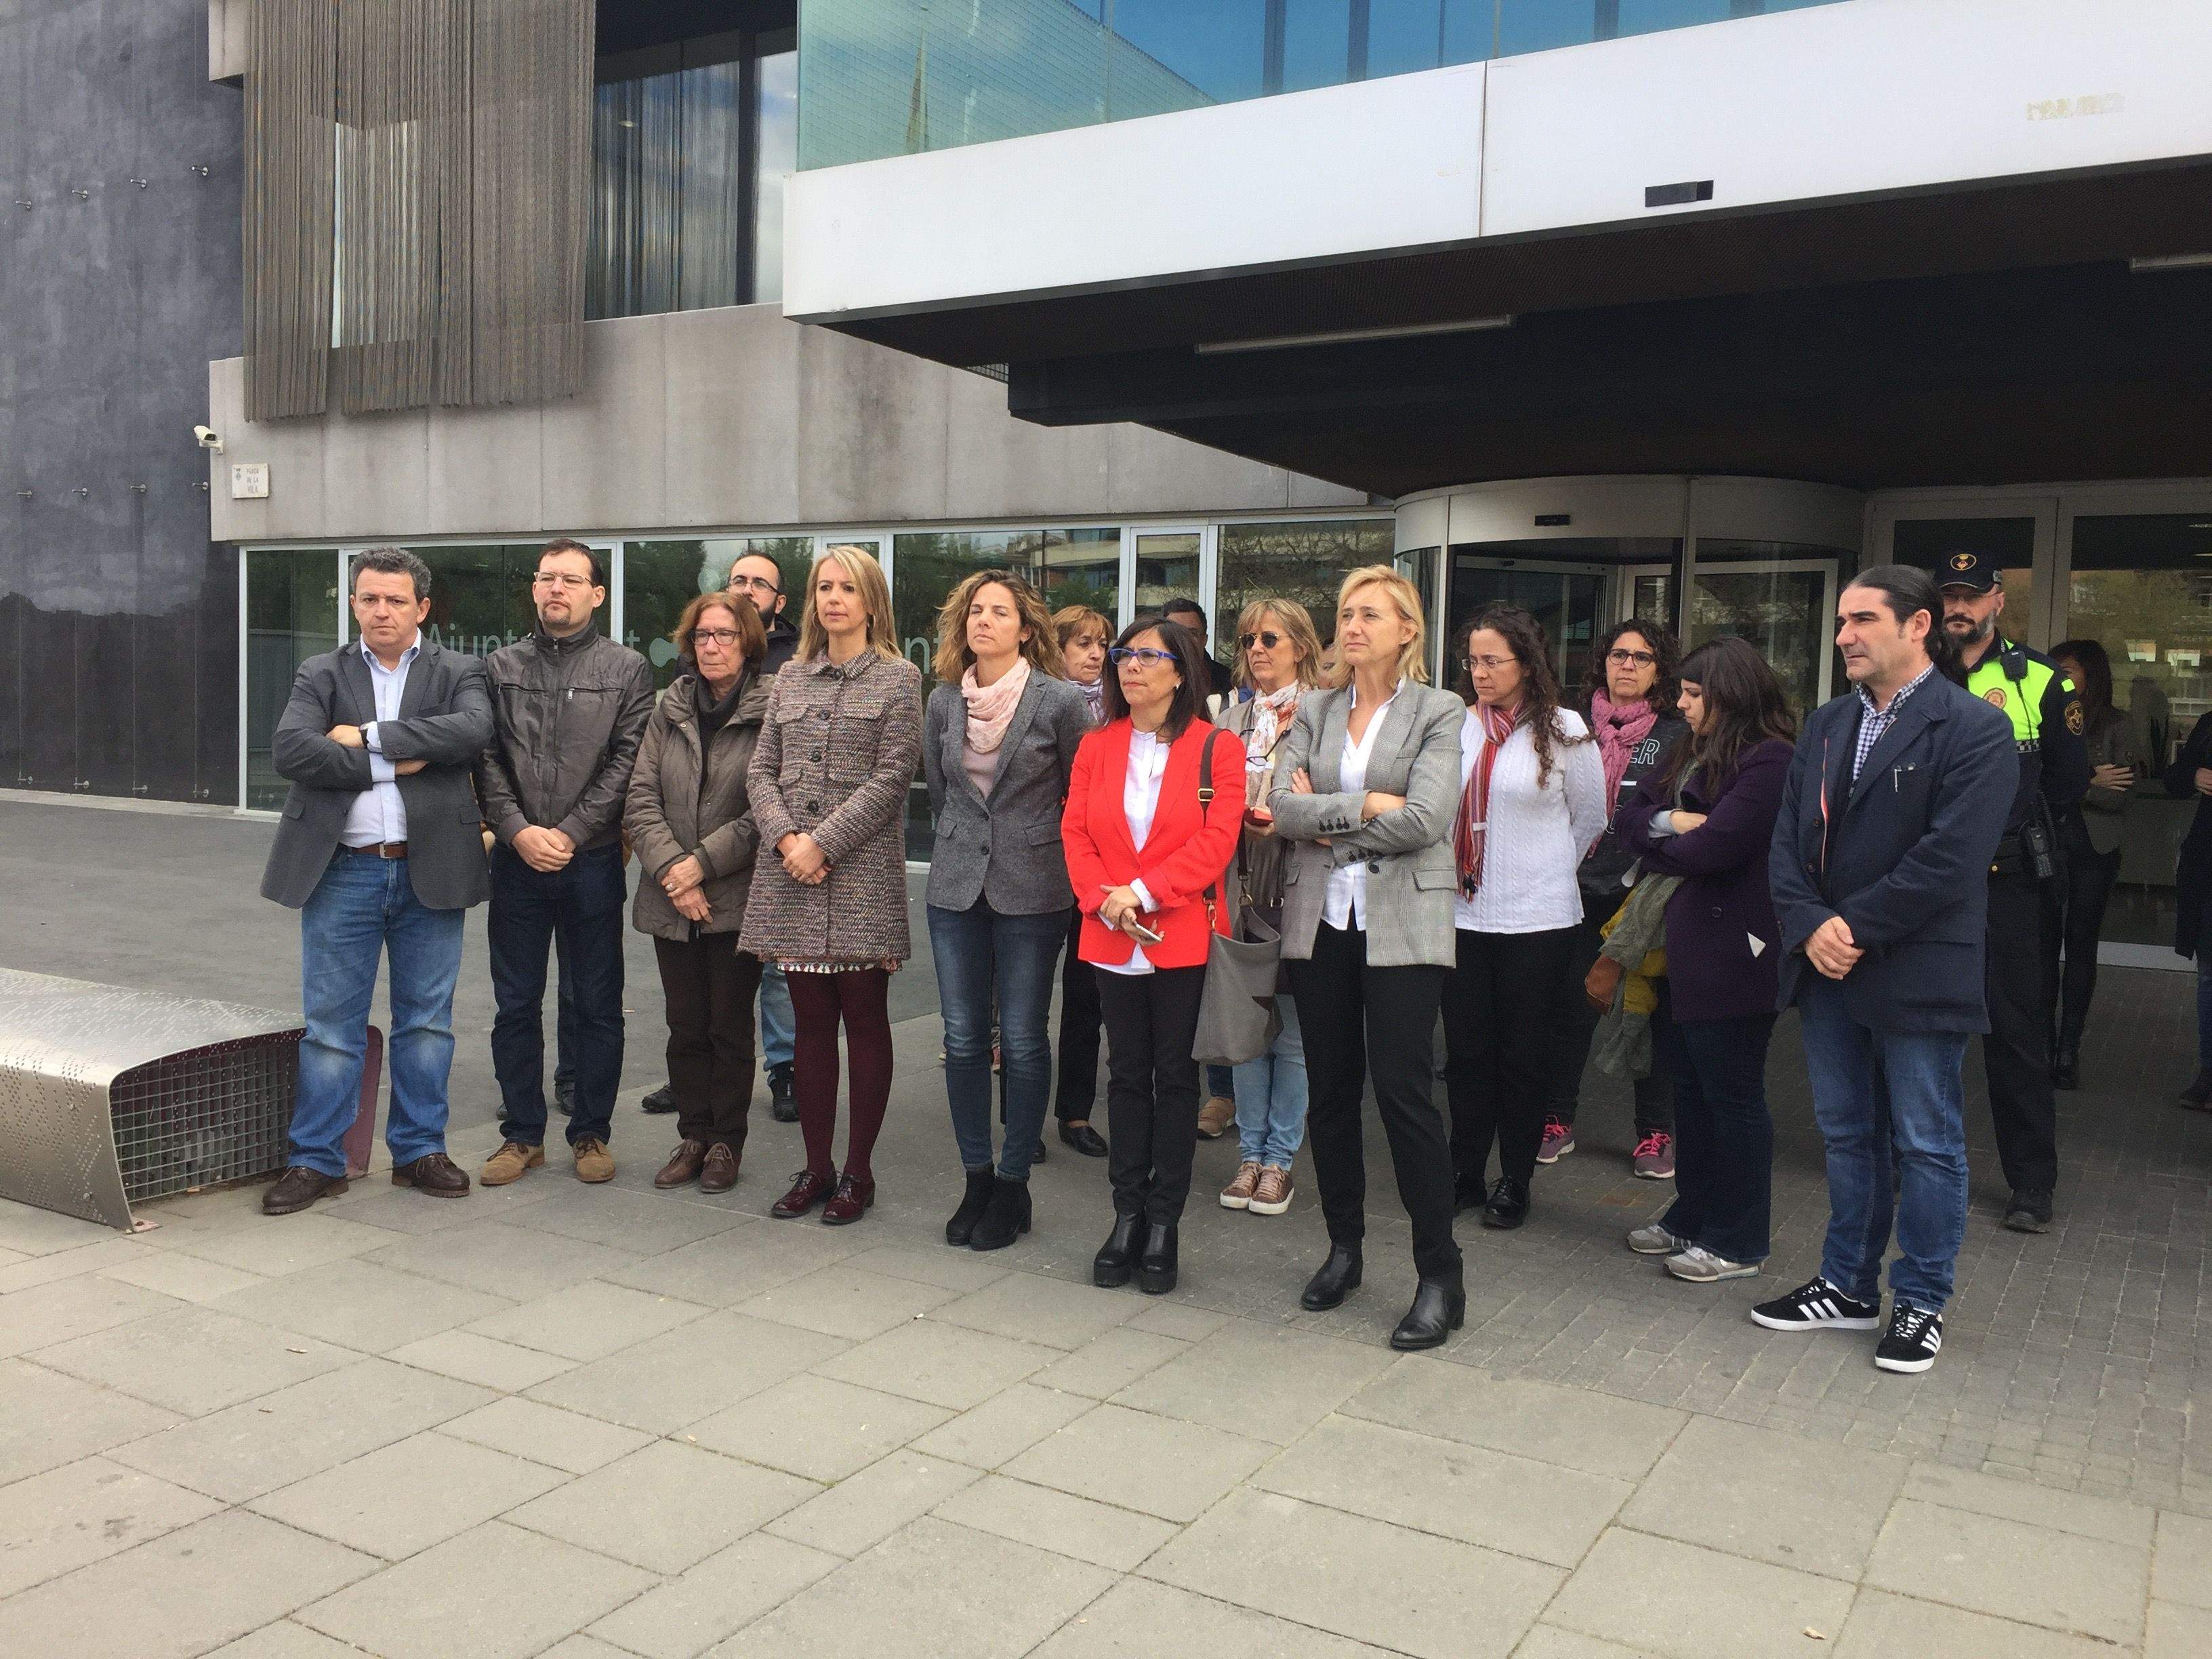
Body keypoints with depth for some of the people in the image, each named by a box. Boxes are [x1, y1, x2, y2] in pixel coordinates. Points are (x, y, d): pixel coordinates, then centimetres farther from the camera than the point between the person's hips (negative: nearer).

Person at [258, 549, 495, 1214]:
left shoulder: (457, 673, 5)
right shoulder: (321, 675, 7)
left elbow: (473, 729, -16)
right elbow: (289, 749, -10)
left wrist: (371, 736, -15)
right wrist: (388, 765, -14)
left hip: (429, 871, 0)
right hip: (342, 872, 0)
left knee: (426, 1020, 9)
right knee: (331, 1023, 5)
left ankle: (419, 1150, 22)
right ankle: (317, 1160, 15)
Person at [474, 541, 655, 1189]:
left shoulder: (627, 670, 1)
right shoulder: (501, 667, 8)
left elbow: (627, 764, -6)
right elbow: (487, 759, 3)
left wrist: (569, 833, -13)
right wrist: (517, 831, -11)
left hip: (593, 862, -2)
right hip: (517, 861, 2)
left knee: (598, 1007, 6)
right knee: (516, 1005, 9)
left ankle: (592, 1133, 19)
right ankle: (522, 1134, 21)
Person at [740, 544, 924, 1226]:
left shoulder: (898, 678, 1)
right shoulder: (790, 677, 15)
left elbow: (890, 778, -8)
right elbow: (762, 771, 10)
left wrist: (823, 844, -14)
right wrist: (785, 838, -7)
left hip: (861, 873, -4)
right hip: (792, 876, 4)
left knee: (865, 1021, 2)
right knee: (811, 1022, 9)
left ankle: (858, 1171, 11)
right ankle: (815, 1166, 18)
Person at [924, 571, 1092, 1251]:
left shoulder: (1060, 702, -7)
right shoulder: (943, 702, 6)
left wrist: (1032, 854, 6)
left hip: (1032, 892, -4)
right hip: (956, 888, 4)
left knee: (1023, 1042, 2)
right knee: (963, 1039, 6)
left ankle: (1013, 1184, 14)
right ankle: (976, 1177, 19)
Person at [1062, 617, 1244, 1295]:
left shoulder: (1217, 750, -3)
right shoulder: (1096, 747, 9)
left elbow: (1216, 841, -12)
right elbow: (1075, 832, 4)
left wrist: (1141, 892, -17)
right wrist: (1104, 902, -12)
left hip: (1185, 938, -3)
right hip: (1112, 938, 3)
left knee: (1175, 1076, 5)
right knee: (1126, 1074, 10)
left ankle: (1162, 1226, 13)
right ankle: (1127, 1216, 18)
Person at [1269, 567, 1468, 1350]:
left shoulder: (1438, 712, -1)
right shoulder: (1314, 712, 11)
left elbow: (1423, 820, -14)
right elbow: (1282, 808, -3)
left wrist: (1325, 820, -7)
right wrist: (1366, 804, -13)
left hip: (1401, 924, -4)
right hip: (1319, 923, 4)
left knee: (1401, 1090, -8)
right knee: (1330, 1089, 10)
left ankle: (1440, 1276, 3)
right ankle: (1343, 1248, 26)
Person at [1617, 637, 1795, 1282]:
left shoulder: (1770, 762, -16)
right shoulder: (1692, 755, 13)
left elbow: (1710, 848, -22)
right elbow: (1628, 817, 8)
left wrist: (1659, 843, -3)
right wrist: (1671, 823, -12)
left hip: (1733, 956, -9)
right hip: (1683, 949, 9)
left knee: (1733, 1096, 2)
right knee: (1691, 1089, 17)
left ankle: (1737, 1243, 15)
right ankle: (1693, 1217, 31)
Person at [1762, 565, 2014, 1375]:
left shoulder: (1974, 729, -10)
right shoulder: (1827, 725, 11)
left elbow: (1950, 858, -18)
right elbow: (1787, 837, 6)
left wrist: (1856, 929, -16)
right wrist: (1810, 926, -10)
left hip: (1918, 974, -6)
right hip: (1826, 967, 6)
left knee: (1925, 1145, 6)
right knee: (1847, 1135, 16)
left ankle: (1920, 1304, 20)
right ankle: (1848, 1287, 29)